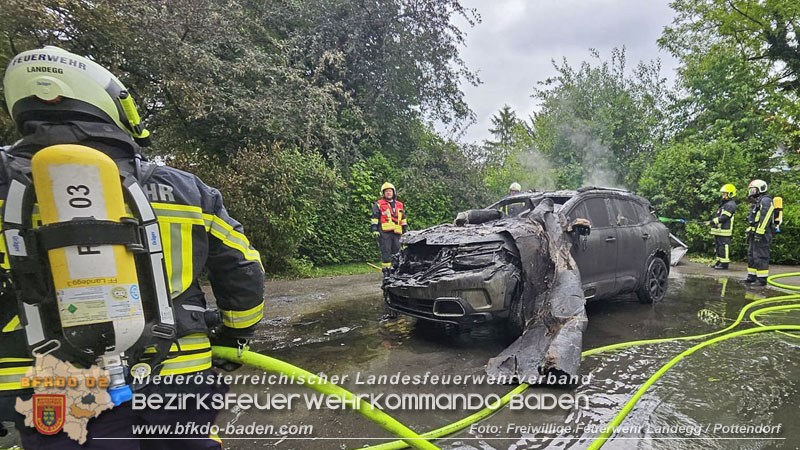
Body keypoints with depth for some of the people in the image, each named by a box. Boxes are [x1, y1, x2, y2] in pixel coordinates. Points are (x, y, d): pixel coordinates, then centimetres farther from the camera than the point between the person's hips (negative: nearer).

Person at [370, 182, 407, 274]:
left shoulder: (400, 205, 21)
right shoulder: (378, 205, 7)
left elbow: (403, 219, 25)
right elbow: (375, 218, 1)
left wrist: (406, 230, 20)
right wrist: (374, 229, -8)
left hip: (397, 232, 5)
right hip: (384, 232, -5)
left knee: (397, 251, 7)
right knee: (386, 252, -7)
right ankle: (385, 270, -3)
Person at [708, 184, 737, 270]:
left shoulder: (730, 205, -13)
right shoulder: (724, 203, 21)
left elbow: (724, 217, -21)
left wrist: (713, 221, -22)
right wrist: (712, 222, 17)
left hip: (724, 231, -11)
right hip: (719, 230, 11)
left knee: (724, 246, -8)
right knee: (719, 246, 15)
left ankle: (724, 264, -5)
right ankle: (719, 262, 22)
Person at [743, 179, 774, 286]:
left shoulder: (765, 200, -11)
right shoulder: (757, 202, 22)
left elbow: (765, 218, -21)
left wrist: (759, 233, -25)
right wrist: (749, 234, 22)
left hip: (761, 234, -11)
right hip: (754, 233, 11)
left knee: (760, 257, -9)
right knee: (751, 256, 15)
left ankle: (762, 279, -6)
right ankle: (752, 276, 22)